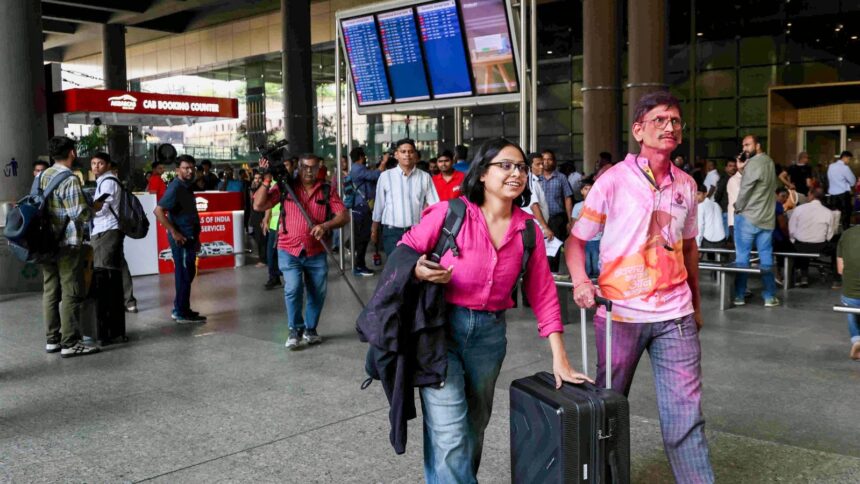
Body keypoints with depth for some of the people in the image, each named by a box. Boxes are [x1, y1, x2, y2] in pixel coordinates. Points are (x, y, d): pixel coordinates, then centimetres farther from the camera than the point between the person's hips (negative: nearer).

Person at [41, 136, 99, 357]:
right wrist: (93, 209, -1)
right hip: (67, 244, -8)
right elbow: (80, 214, -19)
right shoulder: (69, 180, -15)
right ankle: (69, 343, -1)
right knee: (71, 293, -3)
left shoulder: (42, 177, 9)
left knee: (50, 291, 12)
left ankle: (52, 339, 19)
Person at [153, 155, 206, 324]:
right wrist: (174, 232, -22)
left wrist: (195, 237, 21)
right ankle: (182, 313, 3)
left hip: (189, 238, 9)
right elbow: (158, 211, -24)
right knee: (184, 275, -4)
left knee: (187, 274, 15)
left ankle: (181, 309, 24)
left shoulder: (186, 186, 14)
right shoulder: (176, 188, -15)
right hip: (181, 239, -9)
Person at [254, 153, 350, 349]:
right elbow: (258, 205, -5)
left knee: (318, 292, 7)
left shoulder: (327, 191, 4)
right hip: (289, 250, -2)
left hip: (317, 252, 2)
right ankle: (295, 330, 5)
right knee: (293, 289, -14)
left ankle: (310, 329, 27)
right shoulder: (284, 187, 2)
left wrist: (326, 225, -22)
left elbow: (344, 216, -4)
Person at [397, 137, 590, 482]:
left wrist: (560, 358, 1)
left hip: (490, 334, 5)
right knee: (449, 436, -9)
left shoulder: (528, 229, 3)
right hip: (439, 329, -4)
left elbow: (542, 293, 4)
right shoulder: (450, 213, -10)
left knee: (474, 428, 18)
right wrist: (421, 272, -29)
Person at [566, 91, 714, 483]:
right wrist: (580, 280, -23)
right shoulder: (614, 180, -5)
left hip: (676, 315, 3)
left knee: (685, 413, 2)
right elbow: (576, 239, -4)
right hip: (620, 312, -3)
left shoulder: (686, 185, 8)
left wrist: (696, 304, 19)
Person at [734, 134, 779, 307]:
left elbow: (745, 189, -14)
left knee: (742, 256, 1)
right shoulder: (769, 162, 11)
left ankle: (739, 295, 5)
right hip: (767, 217, 7)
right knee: (766, 257, 8)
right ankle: (769, 296, 10)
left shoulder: (753, 163, -14)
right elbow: (773, 188, 15)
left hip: (747, 216, -7)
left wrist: (738, 208, 1)